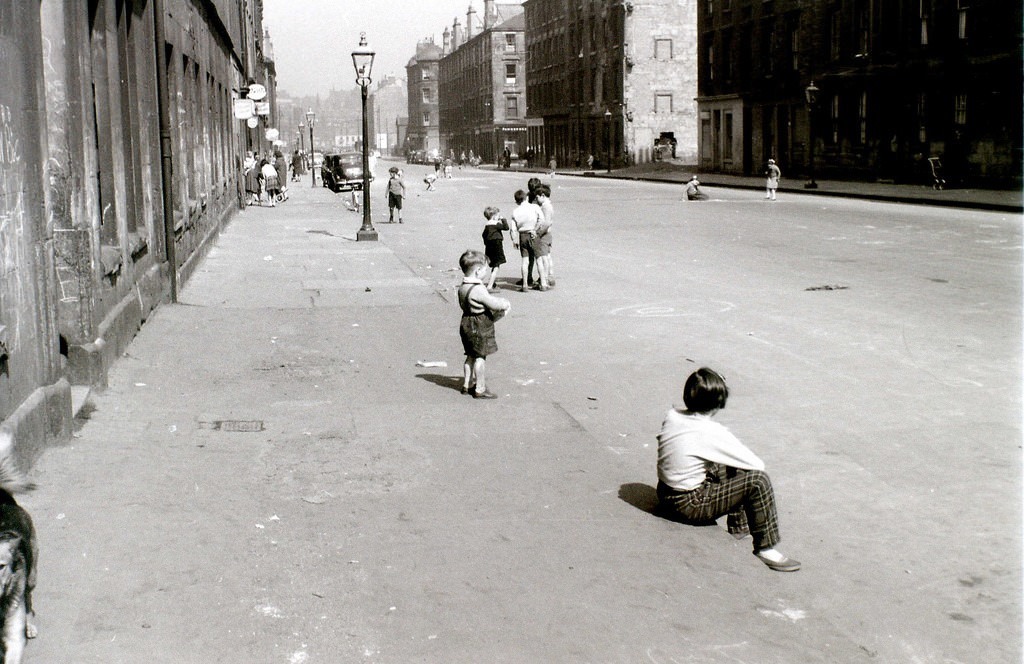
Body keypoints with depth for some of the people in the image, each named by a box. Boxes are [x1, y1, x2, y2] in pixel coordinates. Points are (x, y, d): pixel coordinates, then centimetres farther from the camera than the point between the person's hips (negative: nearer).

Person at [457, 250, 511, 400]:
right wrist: (505, 304, -3)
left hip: (467, 323, 9)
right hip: (479, 327, -9)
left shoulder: (463, 287, 7)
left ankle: (467, 385, 27)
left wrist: (500, 303, 9)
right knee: (480, 357, -1)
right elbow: (494, 304, -22)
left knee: (471, 356, 19)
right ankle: (480, 389, 5)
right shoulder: (478, 290, -24)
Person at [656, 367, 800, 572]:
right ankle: (765, 548, -3)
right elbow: (758, 464, -14)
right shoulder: (712, 433, -22)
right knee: (758, 480, -13)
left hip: (664, 494, 8)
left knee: (722, 468, 24)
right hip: (689, 506, -8)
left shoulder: (671, 416, -3)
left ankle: (739, 525, 33)